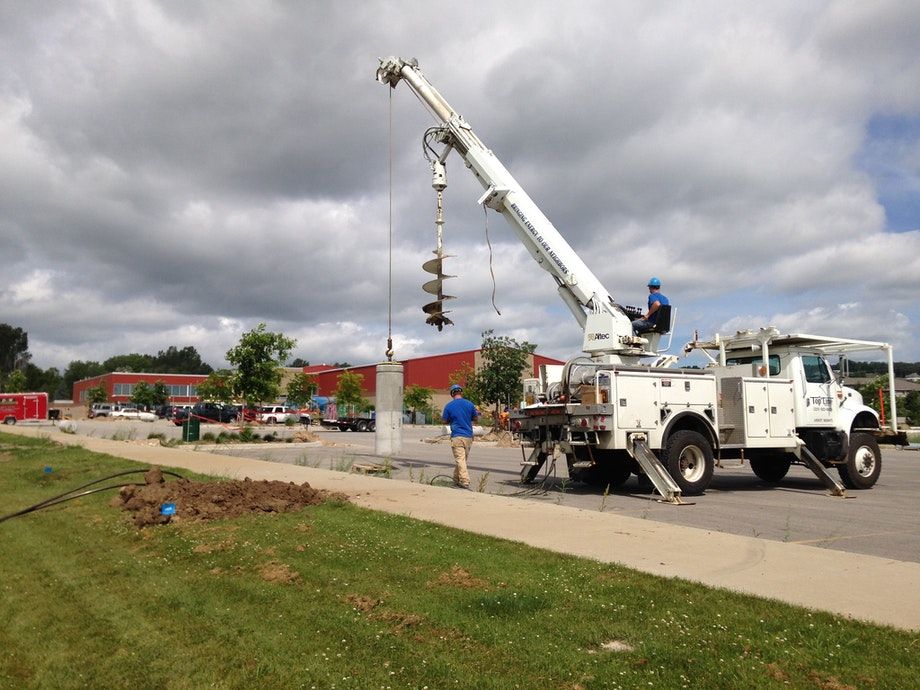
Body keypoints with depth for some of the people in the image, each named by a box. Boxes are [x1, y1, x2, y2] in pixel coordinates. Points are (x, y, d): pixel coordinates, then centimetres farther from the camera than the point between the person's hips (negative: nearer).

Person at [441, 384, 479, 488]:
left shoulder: (448, 406, -4)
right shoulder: (470, 404, 2)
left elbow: (445, 421, 3)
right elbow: (475, 418, 12)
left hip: (457, 436, -3)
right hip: (468, 436, 4)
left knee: (460, 460, -5)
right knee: (463, 459, 15)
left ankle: (465, 482, -14)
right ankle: (456, 479, 27)